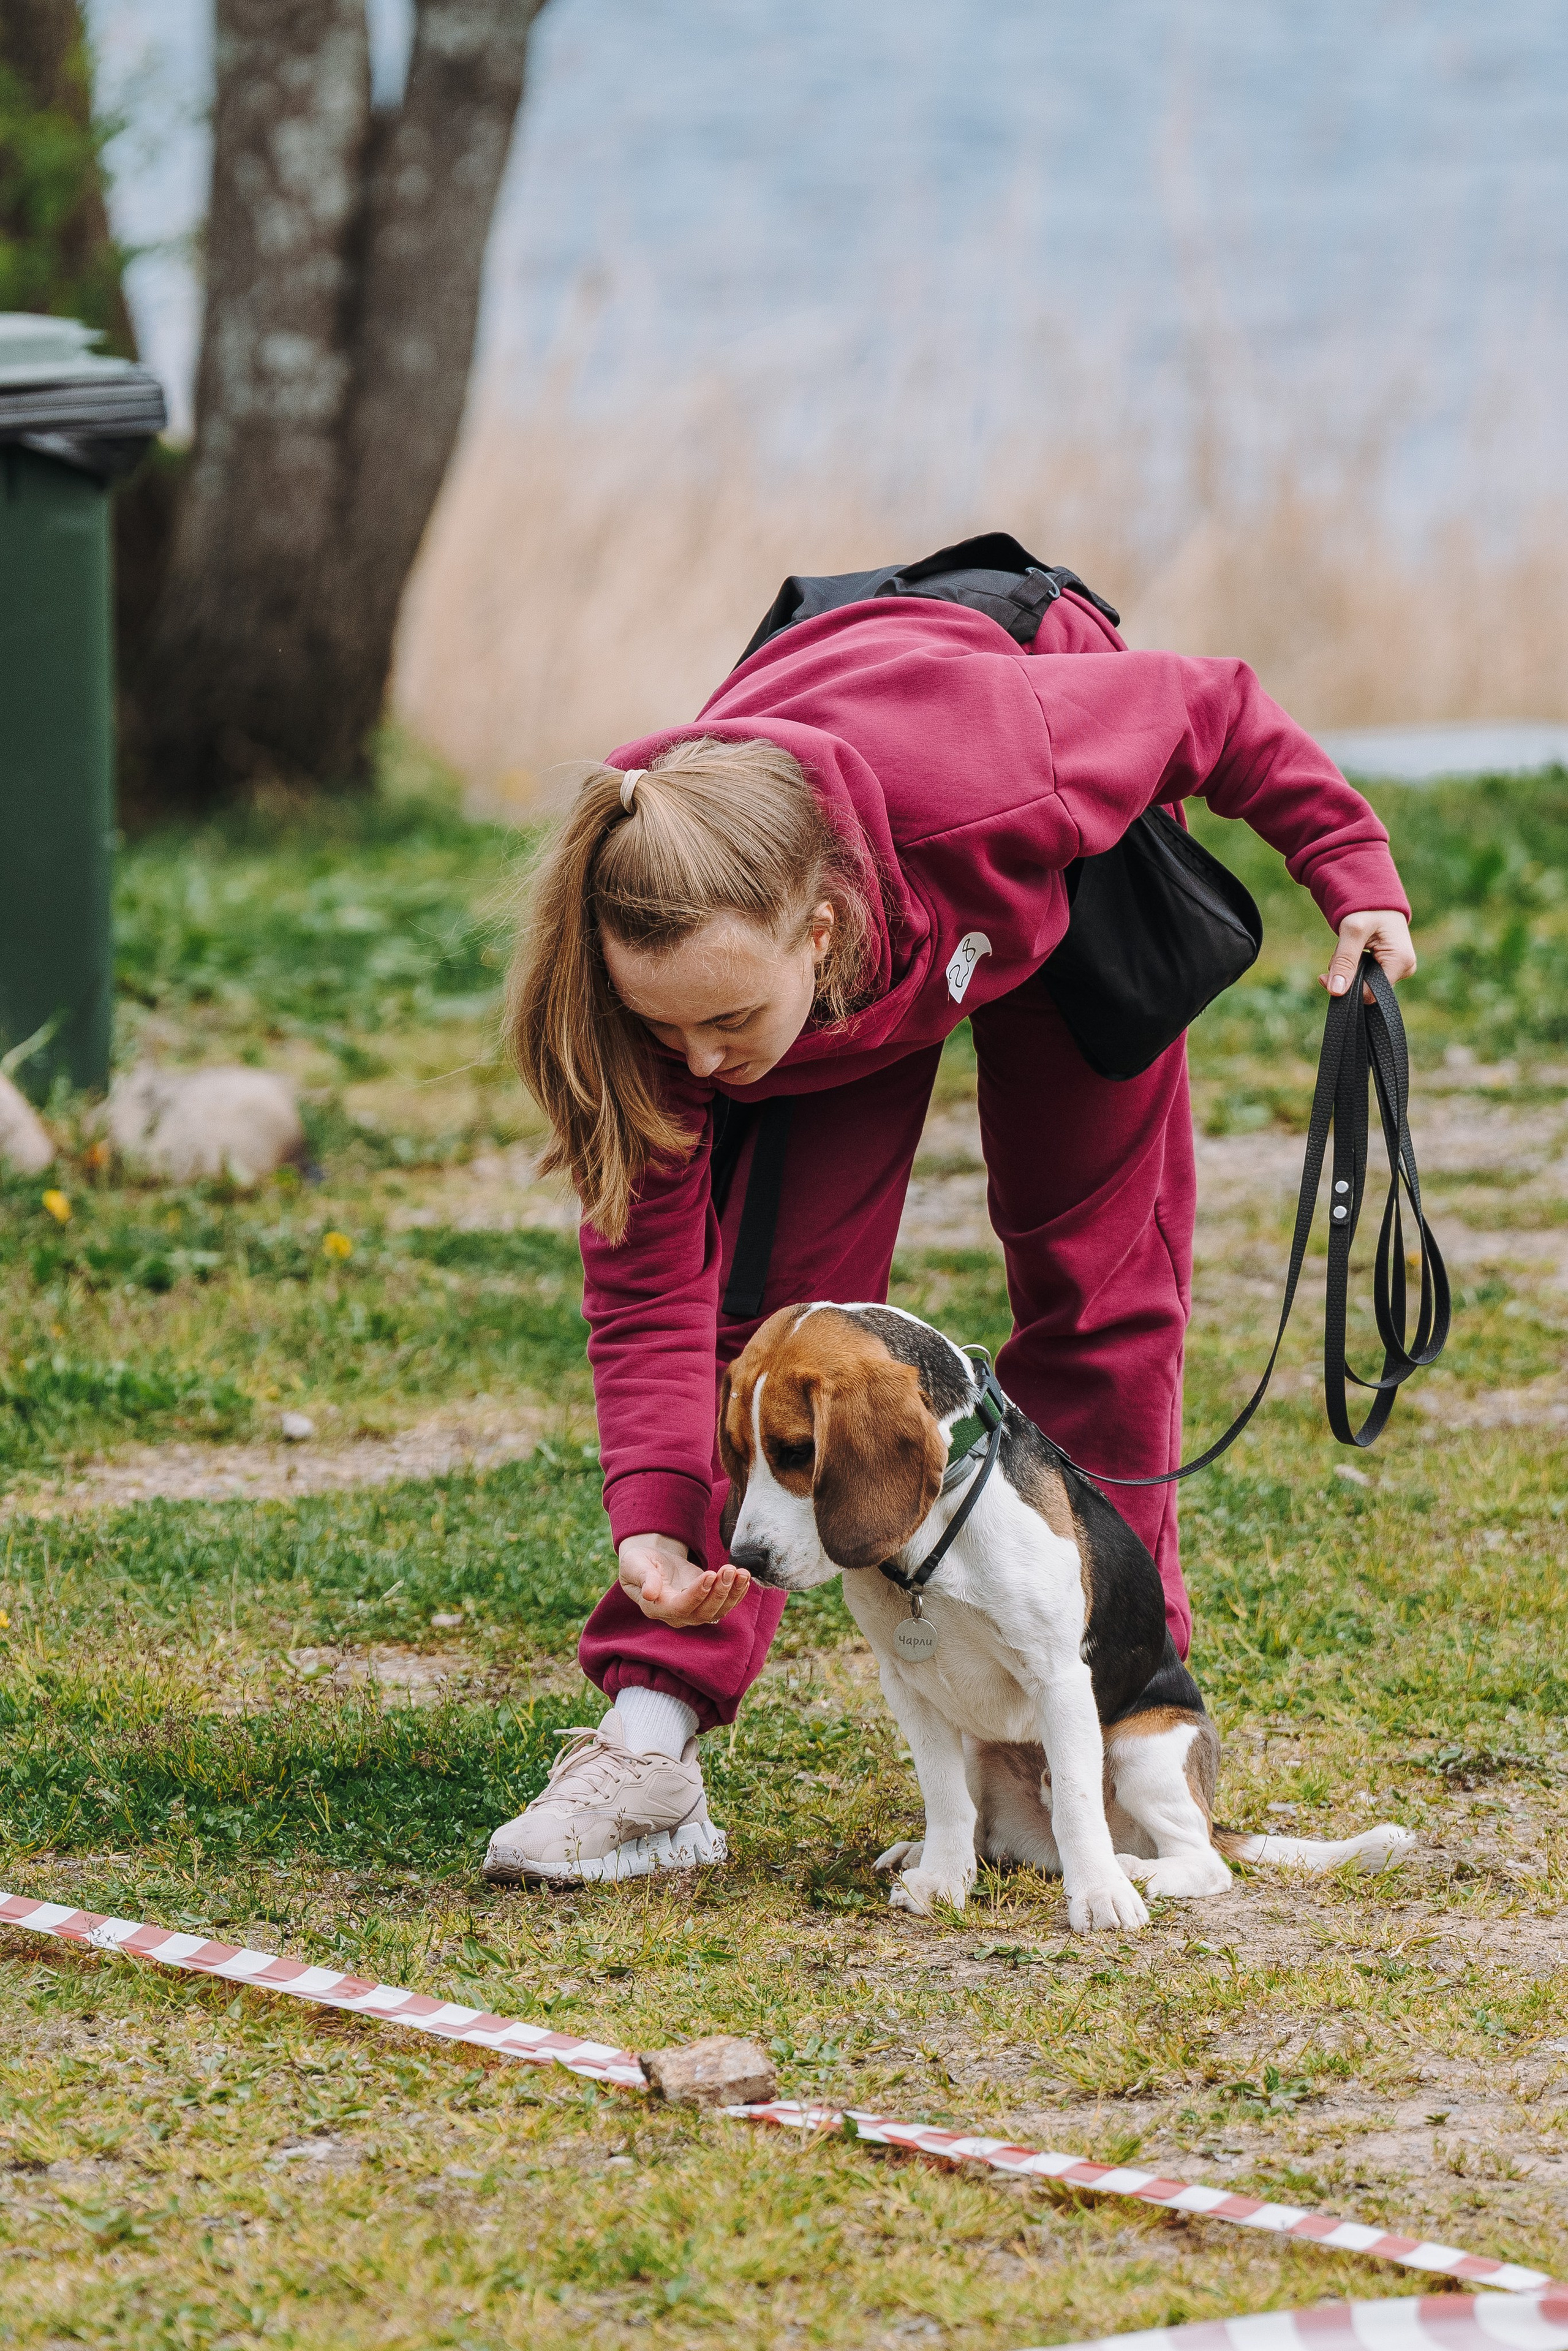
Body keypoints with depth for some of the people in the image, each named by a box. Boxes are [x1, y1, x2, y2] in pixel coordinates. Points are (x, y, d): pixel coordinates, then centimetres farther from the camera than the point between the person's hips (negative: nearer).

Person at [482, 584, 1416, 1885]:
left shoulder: (990, 779, -48)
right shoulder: (661, 964, -39)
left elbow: (1210, 706, -27)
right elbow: (649, 1284, -31)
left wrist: (1352, 865, -20)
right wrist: (652, 1520, -42)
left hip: (1054, 887, -1)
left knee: (1099, 1283, 4)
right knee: (768, 1301, -11)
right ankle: (651, 1750, -12)